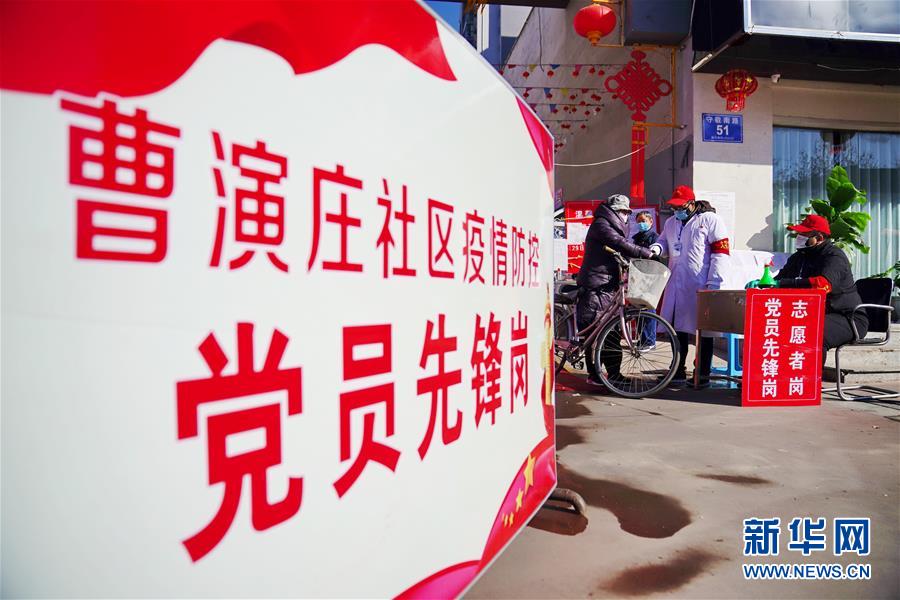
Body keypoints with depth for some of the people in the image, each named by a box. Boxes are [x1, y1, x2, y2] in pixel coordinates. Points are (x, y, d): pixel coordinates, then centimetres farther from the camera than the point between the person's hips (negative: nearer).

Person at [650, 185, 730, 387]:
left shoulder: (710, 220, -4)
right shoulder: (671, 222, 15)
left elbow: (721, 252, -7)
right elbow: (664, 242, 24)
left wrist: (713, 283, -13)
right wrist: (656, 248, -2)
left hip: (701, 287, -6)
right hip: (677, 286, 6)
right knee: (677, 329, 10)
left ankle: (703, 375, 12)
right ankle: (677, 373, 20)